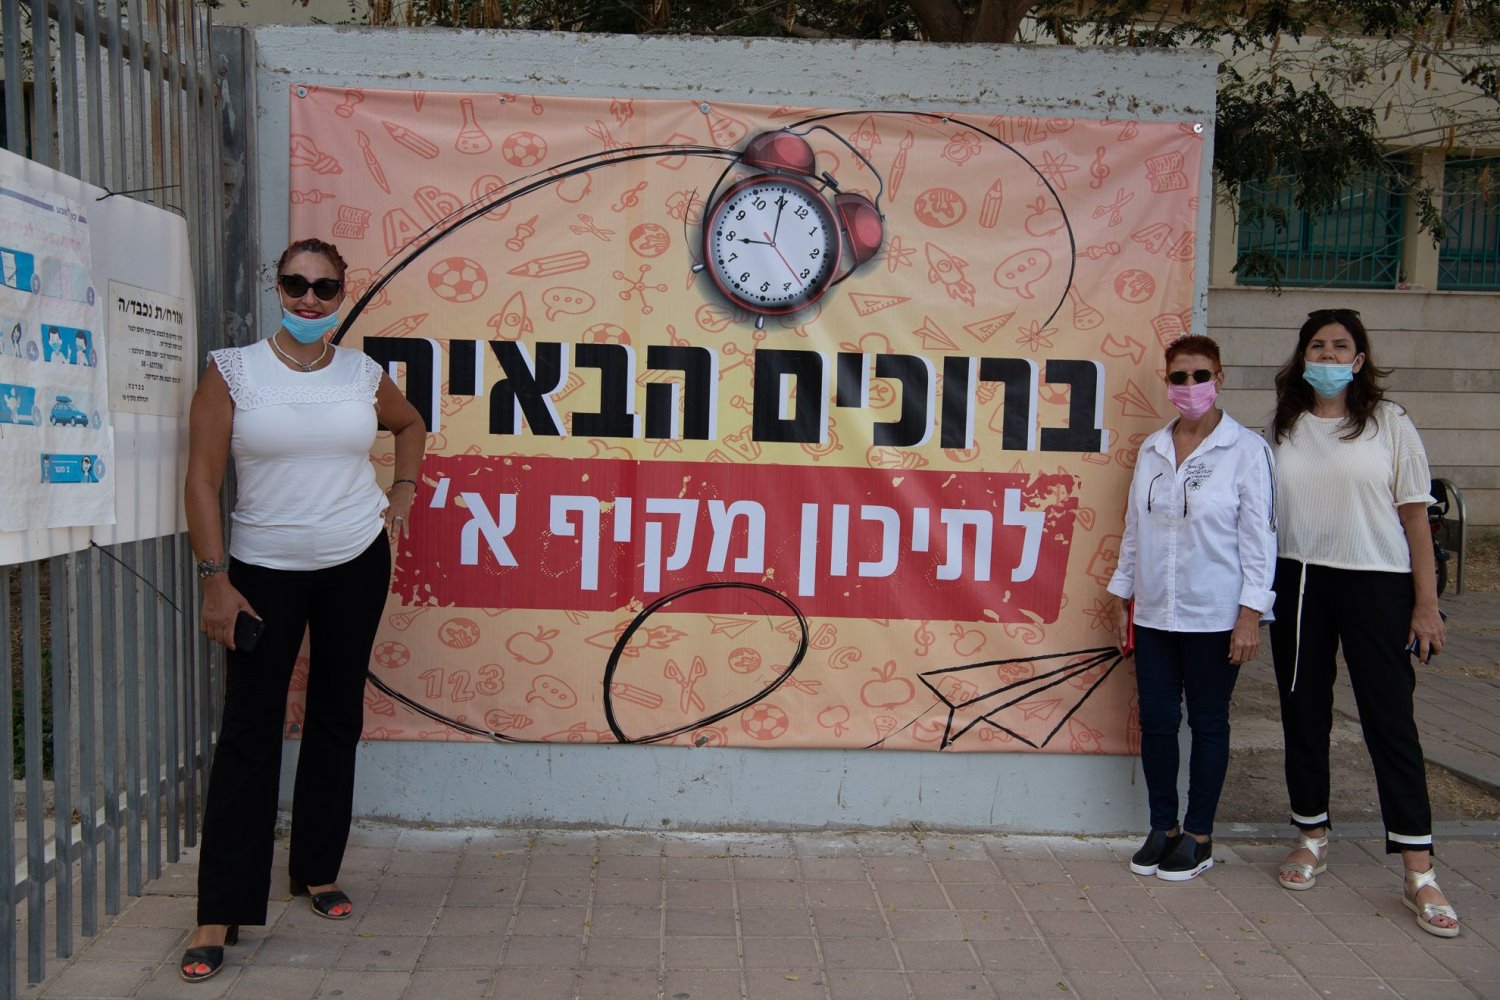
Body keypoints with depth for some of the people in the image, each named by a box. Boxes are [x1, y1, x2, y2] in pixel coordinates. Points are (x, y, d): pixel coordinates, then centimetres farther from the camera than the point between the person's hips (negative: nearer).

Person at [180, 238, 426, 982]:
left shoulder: (363, 375, 2)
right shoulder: (232, 370, -7)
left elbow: (411, 426, 23)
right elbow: (202, 480, -9)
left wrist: (403, 492, 9)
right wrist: (216, 579, -13)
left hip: (356, 563, 3)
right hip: (264, 569, -3)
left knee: (336, 721, 11)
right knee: (248, 733, -2)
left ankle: (318, 873, 28)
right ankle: (220, 915, 6)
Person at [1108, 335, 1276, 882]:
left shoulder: (1246, 449, -7)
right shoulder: (1152, 449, 7)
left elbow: (1259, 535, -8)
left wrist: (1250, 614, -12)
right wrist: (1122, 598, 11)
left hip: (1214, 616, -4)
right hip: (1154, 612, 4)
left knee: (1207, 722, 7)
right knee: (1156, 720, 7)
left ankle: (1198, 836, 20)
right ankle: (1163, 827, 23)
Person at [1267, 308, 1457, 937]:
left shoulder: (1389, 423, -1)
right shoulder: (1281, 429, 7)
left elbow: (1415, 516, -1)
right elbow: (1260, 513, 9)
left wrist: (1426, 604, -5)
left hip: (1377, 584, -3)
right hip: (1298, 584, 3)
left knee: (1390, 719, -2)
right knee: (1303, 714, 10)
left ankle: (1419, 874, 5)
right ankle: (1312, 838, 28)